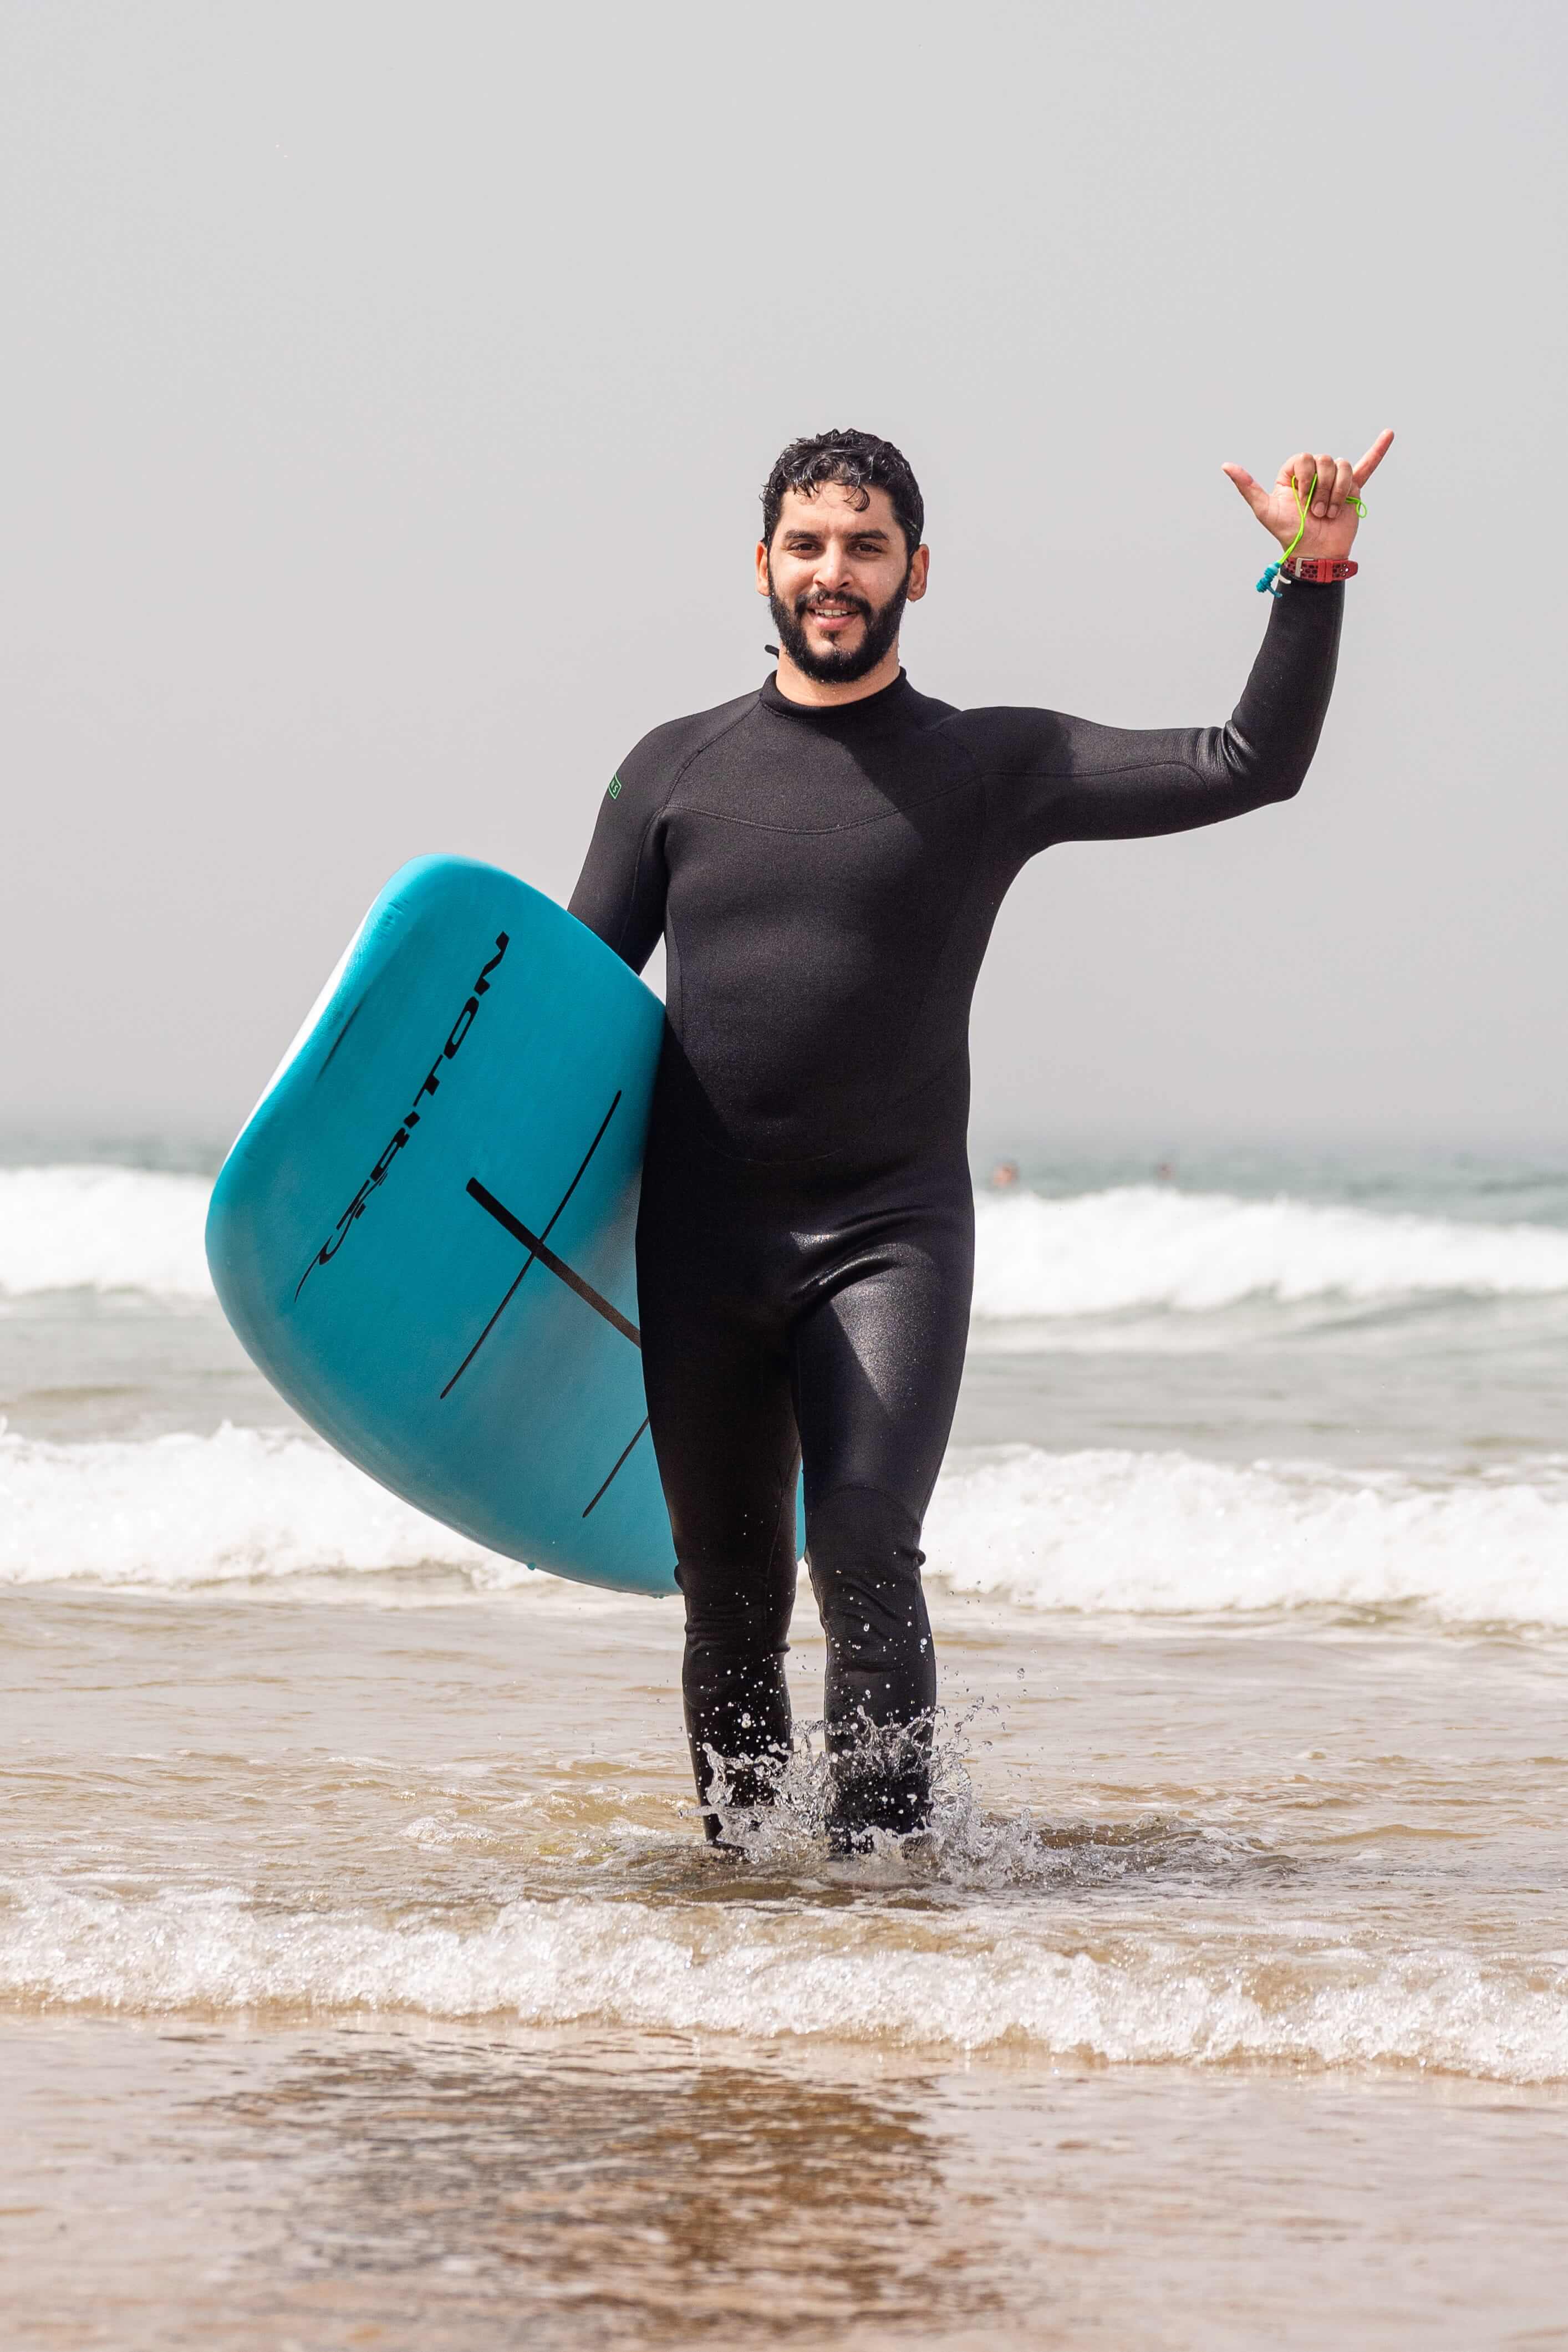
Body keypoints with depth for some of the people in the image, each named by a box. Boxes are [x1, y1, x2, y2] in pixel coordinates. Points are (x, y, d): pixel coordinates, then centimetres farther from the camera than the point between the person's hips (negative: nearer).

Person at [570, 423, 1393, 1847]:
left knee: (865, 1560, -19)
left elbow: (1251, 768, 0)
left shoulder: (993, 768, 5)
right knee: (730, 1597, 8)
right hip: (698, 1249, 2)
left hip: (892, 1239, -2)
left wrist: (1315, 574, -10)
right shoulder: (675, 770, 9)